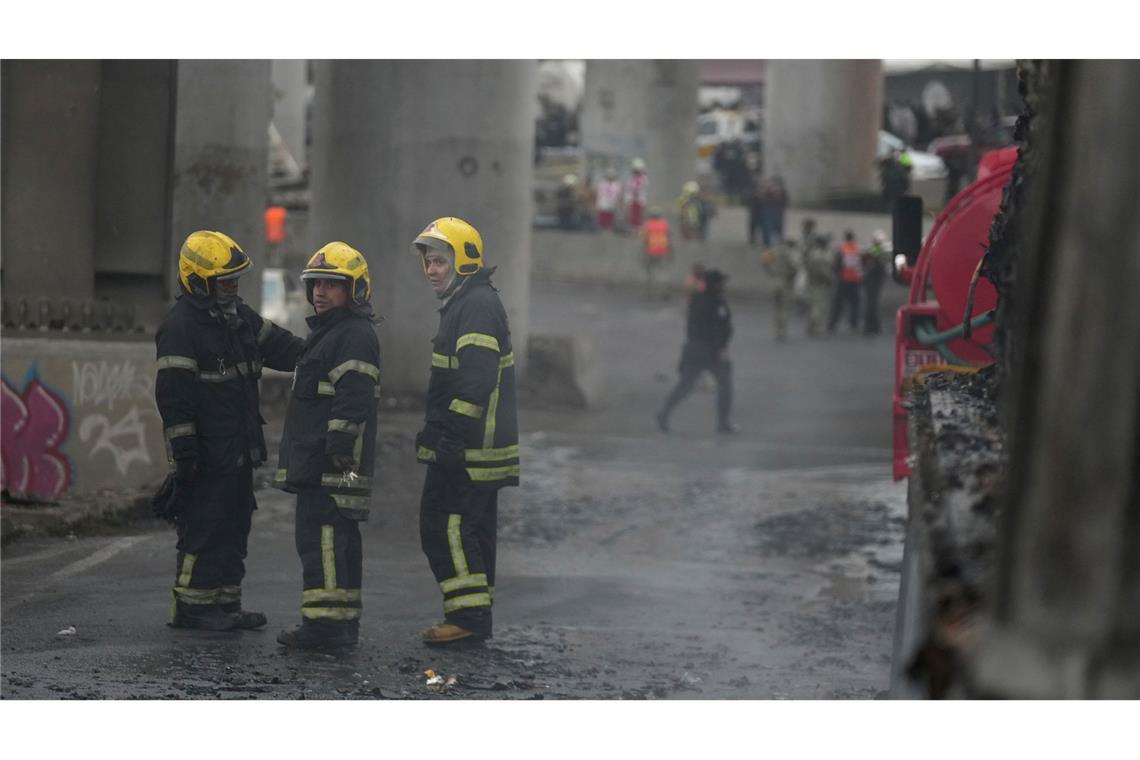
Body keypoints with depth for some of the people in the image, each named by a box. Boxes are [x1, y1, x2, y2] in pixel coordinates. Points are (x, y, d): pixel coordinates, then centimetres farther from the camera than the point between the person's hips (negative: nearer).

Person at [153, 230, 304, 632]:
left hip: (238, 452, 9)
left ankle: (226, 603, 20)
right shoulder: (181, 328, -16)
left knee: (234, 528, 13)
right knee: (204, 530, -5)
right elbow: (173, 397, -19)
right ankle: (191, 606, 2)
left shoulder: (238, 316, 12)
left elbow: (280, 347, 22)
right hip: (207, 457, -9)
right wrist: (184, 453, -21)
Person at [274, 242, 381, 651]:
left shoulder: (356, 336, -12)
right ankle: (343, 622, 19)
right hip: (315, 462, 11)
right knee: (339, 539, 14)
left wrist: (338, 448, -25)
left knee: (321, 537, -14)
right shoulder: (328, 333, 23)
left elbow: (352, 400, -20)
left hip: (332, 464, -11)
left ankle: (324, 622, -16)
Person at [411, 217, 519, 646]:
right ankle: (475, 615, 19)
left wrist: (452, 436, -26)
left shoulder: (477, 306, -15)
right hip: (476, 445, 11)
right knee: (474, 528, 14)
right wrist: (437, 432, 24)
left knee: (444, 525, -11)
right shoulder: (465, 303, 19)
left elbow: (476, 379, -24)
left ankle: (468, 615, -11)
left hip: (469, 448, -11)